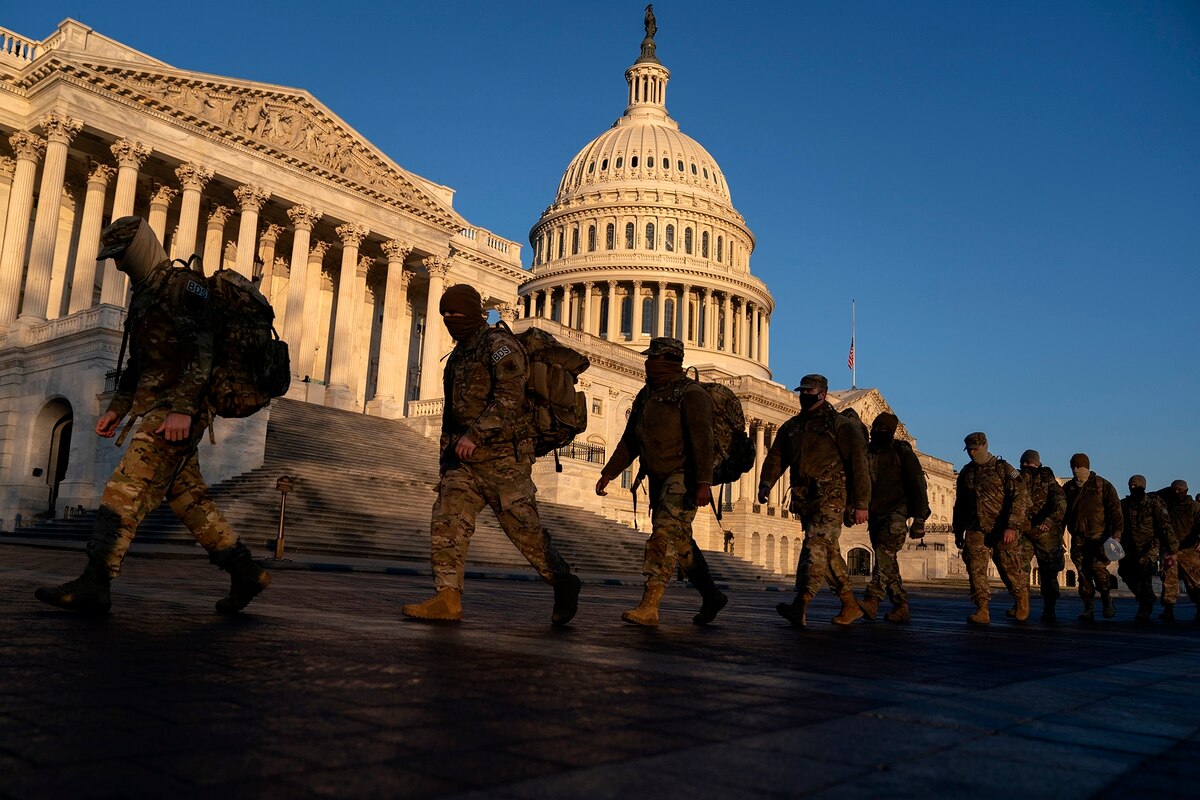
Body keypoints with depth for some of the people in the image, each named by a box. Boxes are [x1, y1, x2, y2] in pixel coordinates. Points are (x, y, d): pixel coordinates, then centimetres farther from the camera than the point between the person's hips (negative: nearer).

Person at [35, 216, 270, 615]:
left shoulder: (186, 287, -8)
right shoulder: (143, 296, 22)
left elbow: (203, 353, -19)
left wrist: (182, 409, -26)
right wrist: (116, 408, 19)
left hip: (178, 412, -10)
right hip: (154, 409, 10)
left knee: (127, 488, -13)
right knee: (188, 497, 7)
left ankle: (93, 585, -12)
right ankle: (246, 573, 10)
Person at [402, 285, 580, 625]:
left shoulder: (499, 344, -8)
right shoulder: (459, 355, 19)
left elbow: (509, 397, -23)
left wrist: (476, 433, -30)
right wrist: (446, 460, 20)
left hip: (503, 458, -8)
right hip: (467, 460, 8)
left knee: (524, 529, -2)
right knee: (446, 520, -6)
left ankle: (563, 585, 17)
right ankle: (447, 599, -4)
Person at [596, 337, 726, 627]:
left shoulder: (690, 394, -12)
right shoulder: (646, 395, 13)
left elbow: (702, 440, -21)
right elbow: (630, 440, 18)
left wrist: (704, 483, -30)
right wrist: (608, 473, 13)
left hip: (684, 476, -8)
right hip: (659, 478, 8)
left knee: (664, 535, -16)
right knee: (680, 541, 13)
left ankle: (648, 608, -18)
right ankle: (711, 597, 27)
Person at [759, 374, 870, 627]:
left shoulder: (841, 425, -1)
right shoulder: (791, 427, 17)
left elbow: (858, 463, -5)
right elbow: (775, 456, 11)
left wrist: (861, 503, -10)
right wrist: (766, 483, -7)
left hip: (830, 497, -6)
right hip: (804, 500, 6)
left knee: (815, 546, -19)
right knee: (829, 552, 11)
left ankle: (800, 607, -26)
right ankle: (851, 605, 23)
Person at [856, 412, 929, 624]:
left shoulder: (902, 452, -2)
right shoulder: (866, 452, 12)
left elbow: (917, 485, -5)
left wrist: (919, 519, -10)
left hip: (896, 512, -6)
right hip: (875, 514, 6)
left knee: (885, 552, -22)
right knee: (887, 561, 6)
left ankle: (872, 600, -33)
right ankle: (901, 608, 11)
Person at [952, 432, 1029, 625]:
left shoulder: (1003, 468, -3)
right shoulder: (966, 473, 13)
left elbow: (1020, 497, -11)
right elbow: (959, 505, 21)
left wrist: (1011, 526, -20)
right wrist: (958, 532, 20)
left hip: (1002, 531, -3)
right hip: (976, 531, 4)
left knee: (1010, 570, 5)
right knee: (975, 568, -11)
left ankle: (1021, 598, 34)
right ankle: (982, 611, -10)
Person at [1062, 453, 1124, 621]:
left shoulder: (1103, 485, 3)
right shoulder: (1068, 488, 14)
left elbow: (1115, 510, -2)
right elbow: (1062, 513, 18)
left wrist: (1116, 532, -13)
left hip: (1099, 536, -4)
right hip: (1078, 538, 4)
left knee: (1098, 567, -17)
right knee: (1083, 572, 1)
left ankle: (1107, 601, 4)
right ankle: (1088, 609, 6)